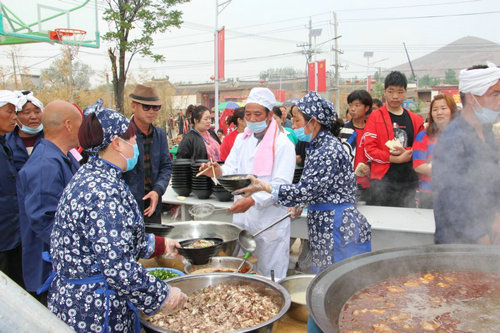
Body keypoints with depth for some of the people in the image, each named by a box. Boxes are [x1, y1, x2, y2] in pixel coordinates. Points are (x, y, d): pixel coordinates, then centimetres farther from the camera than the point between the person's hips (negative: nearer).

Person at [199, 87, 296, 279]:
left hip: (270, 223, -5)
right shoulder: (241, 139, 11)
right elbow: (232, 170, 4)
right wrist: (218, 172, -19)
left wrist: (253, 200, -29)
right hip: (242, 219, 5)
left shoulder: (283, 144, -9)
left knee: (269, 277, 7)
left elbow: (281, 185, -17)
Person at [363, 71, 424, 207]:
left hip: (409, 181, 4)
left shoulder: (415, 120, 12)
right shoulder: (375, 117, 1)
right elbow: (369, 150, -7)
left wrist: (406, 152, -9)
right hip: (382, 180, -3)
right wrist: (395, 159, -16)